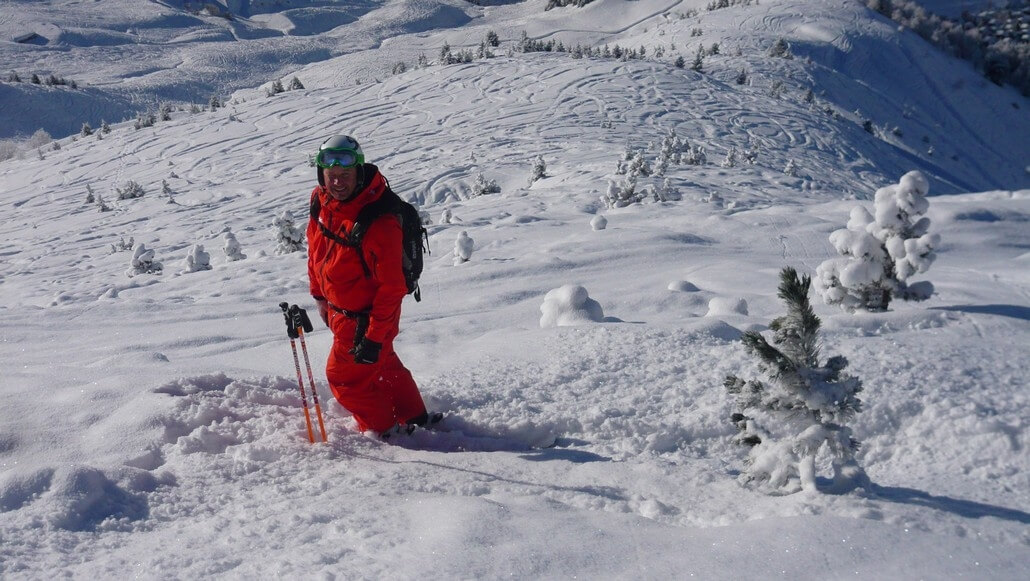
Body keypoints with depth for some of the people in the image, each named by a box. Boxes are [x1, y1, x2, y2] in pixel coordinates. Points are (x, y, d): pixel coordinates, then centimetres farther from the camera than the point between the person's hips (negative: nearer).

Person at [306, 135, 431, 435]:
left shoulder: (379, 222, -30)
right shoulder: (320, 200, -7)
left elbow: (392, 287, -26)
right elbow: (316, 250, 10)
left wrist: (374, 336, -24)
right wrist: (320, 295, 17)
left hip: (366, 317, -8)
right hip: (338, 308, 8)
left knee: (344, 376, 5)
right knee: (382, 365, 23)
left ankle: (382, 432, 28)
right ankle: (413, 418, 44)